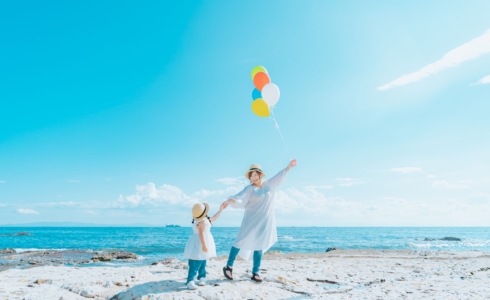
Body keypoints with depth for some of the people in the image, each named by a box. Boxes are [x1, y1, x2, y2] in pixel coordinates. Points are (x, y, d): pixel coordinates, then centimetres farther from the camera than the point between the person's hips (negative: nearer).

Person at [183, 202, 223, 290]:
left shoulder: (205, 219, 9)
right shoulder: (202, 221, -22)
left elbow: (213, 219, 25)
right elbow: (201, 234, -27)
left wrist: (220, 210, 33)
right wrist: (204, 245, -30)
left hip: (200, 244, 10)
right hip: (199, 244, -10)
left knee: (202, 262, 17)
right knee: (195, 263, -12)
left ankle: (202, 277, 27)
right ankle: (190, 281, -13)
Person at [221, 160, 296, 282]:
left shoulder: (269, 185, 6)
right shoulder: (249, 189, -7)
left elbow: (280, 175, 16)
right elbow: (239, 197, -23)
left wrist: (289, 166, 19)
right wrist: (229, 201, -40)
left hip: (265, 222, 4)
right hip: (252, 221, -4)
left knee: (259, 246, 8)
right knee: (242, 242, -5)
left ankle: (255, 273, 15)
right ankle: (229, 267, 9)